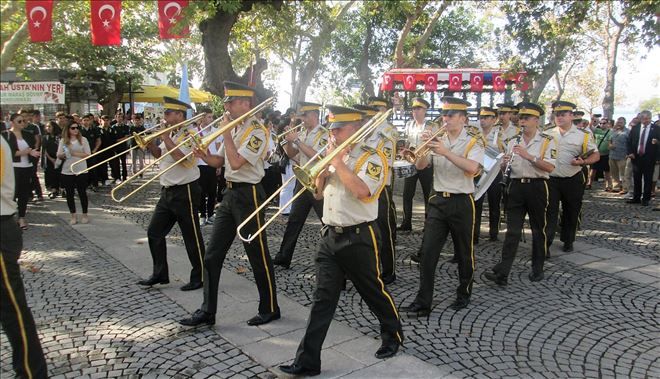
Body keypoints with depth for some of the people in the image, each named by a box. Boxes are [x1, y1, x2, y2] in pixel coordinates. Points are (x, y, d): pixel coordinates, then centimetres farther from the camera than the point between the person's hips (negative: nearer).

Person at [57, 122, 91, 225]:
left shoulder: (83, 139, 1)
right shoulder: (63, 141, 6)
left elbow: (88, 154, -4)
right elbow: (59, 155, 5)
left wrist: (75, 153, -13)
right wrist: (63, 155, -17)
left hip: (81, 171, -2)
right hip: (67, 171, 2)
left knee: (82, 193, 4)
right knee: (70, 194, 6)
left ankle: (84, 215, 17)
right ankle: (73, 216, 16)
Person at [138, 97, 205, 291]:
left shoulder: (190, 133, -14)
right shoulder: (171, 134, 12)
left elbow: (180, 157, -26)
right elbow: (159, 154, 22)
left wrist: (165, 136, -18)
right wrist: (150, 142, 4)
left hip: (185, 192, -9)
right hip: (167, 191, 9)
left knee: (192, 237, 0)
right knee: (154, 232, 12)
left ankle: (199, 277, 13)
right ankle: (160, 274, 23)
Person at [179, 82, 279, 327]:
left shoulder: (257, 131, -13)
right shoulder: (233, 128, 13)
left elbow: (236, 162, -23)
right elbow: (220, 161, 17)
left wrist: (226, 132, -14)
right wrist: (203, 155, -3)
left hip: (248, 194, -8)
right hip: (230, 193, 9)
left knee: (258, 255, 3)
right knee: (212, 254, 7)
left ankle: (270, 308, 19)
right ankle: (207, 311, 15)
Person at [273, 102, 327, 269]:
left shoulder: (324, 134, -11)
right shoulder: (302, 133, 12)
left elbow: (317, 156, -24)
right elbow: (291, 154, 13)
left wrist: (297, 140, -22)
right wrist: (289, 139, -4)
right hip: (302, 181, 7)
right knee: (294, 220, 11)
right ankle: (283, 257, 20)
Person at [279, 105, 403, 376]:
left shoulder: (371, 158, -9)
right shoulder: (334, 156, 13)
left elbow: (362, 191, -26)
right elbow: (318, 192, 14)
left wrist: (337, 162, -18)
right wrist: (326, 165, -2)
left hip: (358, 238, -6)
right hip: (329, 236, 6)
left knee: (373, 292, 12)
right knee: (322, 299, 3)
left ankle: (393, 334, 37)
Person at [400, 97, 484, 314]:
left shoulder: (474, 140, -5)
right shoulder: (438, 139, 9)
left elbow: (472, 168, -24)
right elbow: (420, 165, 2)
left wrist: (446, 152, -30)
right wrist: (424, 147, -15)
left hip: (461, 202, -3)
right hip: (438, 200, 4)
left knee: (464, 253, 10)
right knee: (428, 251, -2)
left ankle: (464, 294, 31)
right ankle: (423, 302, 2)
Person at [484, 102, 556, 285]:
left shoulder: (547, 141, -2)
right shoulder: (513, 142, 11)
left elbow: (550, 167, -14)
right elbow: (504, 168, 14)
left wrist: (528, 156, -21)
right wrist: (505, 162, -9)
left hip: (537, 187, -3)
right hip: (516, 186, 3)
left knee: (538, 230, 10)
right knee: (512, 231, -1)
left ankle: (537, 269, 24)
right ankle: (502, 272, -5)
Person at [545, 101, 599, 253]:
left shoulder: (583, 135, 0)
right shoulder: (547, 134, 6)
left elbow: (596, 155, 1)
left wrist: (583, 162, -18)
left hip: (573, 181, 0)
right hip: (550, 179, 1)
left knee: (571, 213, 12)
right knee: (549, 213, -3)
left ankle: (568, 242, 29)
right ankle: (545, 245, -2)